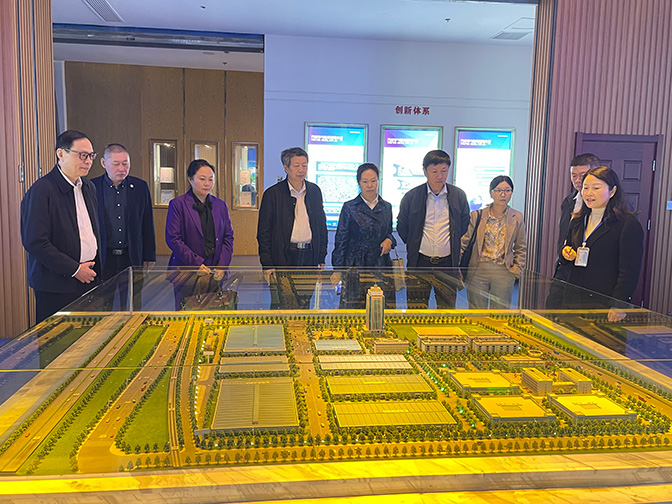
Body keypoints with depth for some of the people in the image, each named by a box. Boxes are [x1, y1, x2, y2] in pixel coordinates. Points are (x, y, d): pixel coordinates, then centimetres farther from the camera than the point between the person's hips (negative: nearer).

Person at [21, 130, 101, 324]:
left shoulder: (88, 187, 12)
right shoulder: (41, 191, -13)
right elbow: (34, 242, -17)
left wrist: (95, 268, 10)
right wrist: (74, 269, -14)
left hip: (89, 278, 6)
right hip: (56, 284, -6)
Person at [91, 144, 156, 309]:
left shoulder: (140, 186, 5)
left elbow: (148, 224, 8)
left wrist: (149, 256, 6)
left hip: (132, 258, 1)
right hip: (102, 258, -1)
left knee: (133, 307, 6)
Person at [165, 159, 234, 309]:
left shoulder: (220, 205, 12)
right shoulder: (177, 204, -1)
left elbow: (228, 237, 10)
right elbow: (173, 239, -7)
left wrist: (222, 266, -3)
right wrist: (196, 264, -13)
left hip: (216, 274, 3)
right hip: (187, 273, -3)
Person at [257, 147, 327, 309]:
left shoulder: (315, 191, 11)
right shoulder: (272, 194, -2)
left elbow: (321, 225, 17)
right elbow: (263, 233, -1)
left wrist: (322, 258, 12)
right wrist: (267, 265, -7)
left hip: (309, 257, 4)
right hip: (284, 258, -3)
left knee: (305, 305, 6)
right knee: (284, 306, -6)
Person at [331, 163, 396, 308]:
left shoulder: (386, 207, 13)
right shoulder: (349, 207, 1)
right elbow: (341, 240, 2)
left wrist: (389, 240, -1)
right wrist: (338, 270, -3)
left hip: (381, 266, 3)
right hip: (356, 267, -3)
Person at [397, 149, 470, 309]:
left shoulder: (459, 196, 4)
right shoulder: (411, 197, 0)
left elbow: (465, 226, 12)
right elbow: (402, 228, 10)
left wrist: (455, 249, 9)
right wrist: (414, 246, 8)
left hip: (448, 264, 1)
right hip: (419, 263, -1)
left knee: (447, 310, 8)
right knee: (416, 310, 3)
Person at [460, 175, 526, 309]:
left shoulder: (517, 217, 5)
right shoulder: (477, 215, 2)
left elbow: (521, 248, 14)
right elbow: (464, 242, 3)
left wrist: (516, 269, 4)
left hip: (504, 272, 1)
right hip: (478, 270, 0)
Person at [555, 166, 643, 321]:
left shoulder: (628, 224, -7)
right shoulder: (577, 221, 14)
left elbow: (630, 272, -11)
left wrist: (618, 306, -17)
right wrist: (566, 255, 0)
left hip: (604, 303, -5)